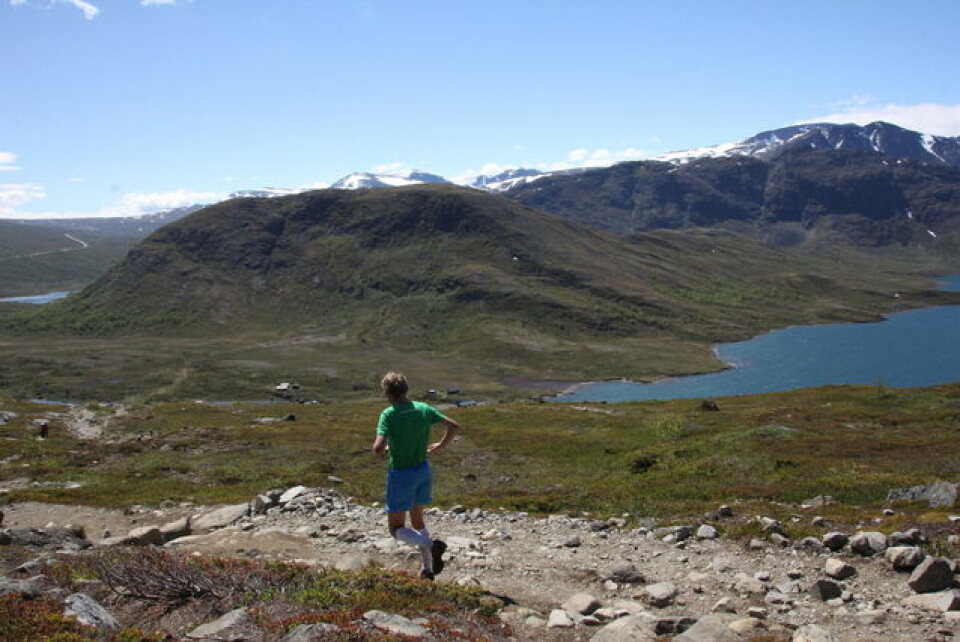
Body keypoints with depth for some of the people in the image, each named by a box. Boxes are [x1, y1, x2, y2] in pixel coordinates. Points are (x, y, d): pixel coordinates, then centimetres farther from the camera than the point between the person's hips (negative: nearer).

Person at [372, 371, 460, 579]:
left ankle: (431, 545, -19)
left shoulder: (388, 415, -19)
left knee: (396, 528, 7)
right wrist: (441, 445, 15)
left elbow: (378, 449, -29)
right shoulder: (424, 409, -3)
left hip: (400, 475, -6)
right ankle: (428, 569, 23)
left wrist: (383, 451, -5)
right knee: (417, 519, 24)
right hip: (423, 471, 6)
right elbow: (454, 426, 0)